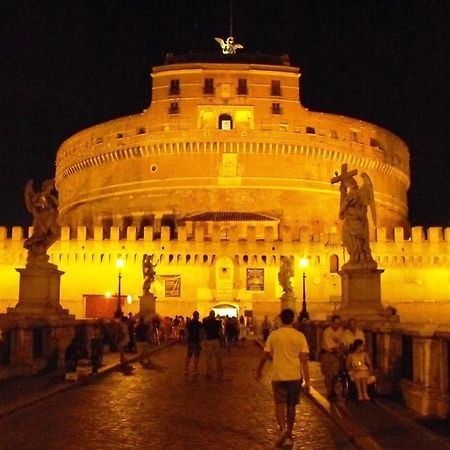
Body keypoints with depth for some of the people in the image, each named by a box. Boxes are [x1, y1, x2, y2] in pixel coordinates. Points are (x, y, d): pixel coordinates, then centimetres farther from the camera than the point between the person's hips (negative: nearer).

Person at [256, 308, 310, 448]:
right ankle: (288, 435, 22)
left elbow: (265, 356, 2)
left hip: (278, 375, -1)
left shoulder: (273, 335, -4)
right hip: (295, 376, 1)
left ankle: (283, 429, -19)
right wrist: (307, 380, -2)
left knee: (280, 404, 5)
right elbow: (304, 359, -5)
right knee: (291, 406, 14)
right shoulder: (300, 336, -3)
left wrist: (259, 370, 19)